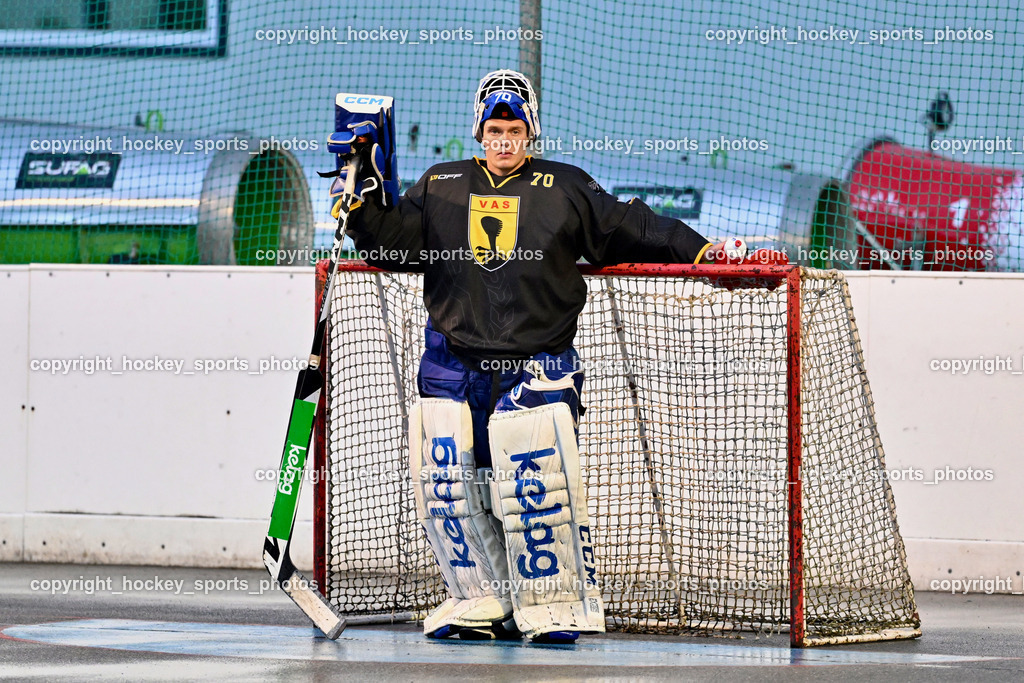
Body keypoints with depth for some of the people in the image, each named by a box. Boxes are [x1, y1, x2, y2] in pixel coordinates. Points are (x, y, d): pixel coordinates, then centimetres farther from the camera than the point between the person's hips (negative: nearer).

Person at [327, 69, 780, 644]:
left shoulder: (566, 189, 7)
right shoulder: (441, 187, 12)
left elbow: (630, 229, 6)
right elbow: (390, 244, 8)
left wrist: (701, 251, -1)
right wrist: (367, 184, -3)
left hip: (535, 368, -3)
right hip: (453, 363, 3)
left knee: (536, 484, -12)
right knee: (449, 482, 0)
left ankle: (555, 603, 1)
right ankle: (484, 601, 13)